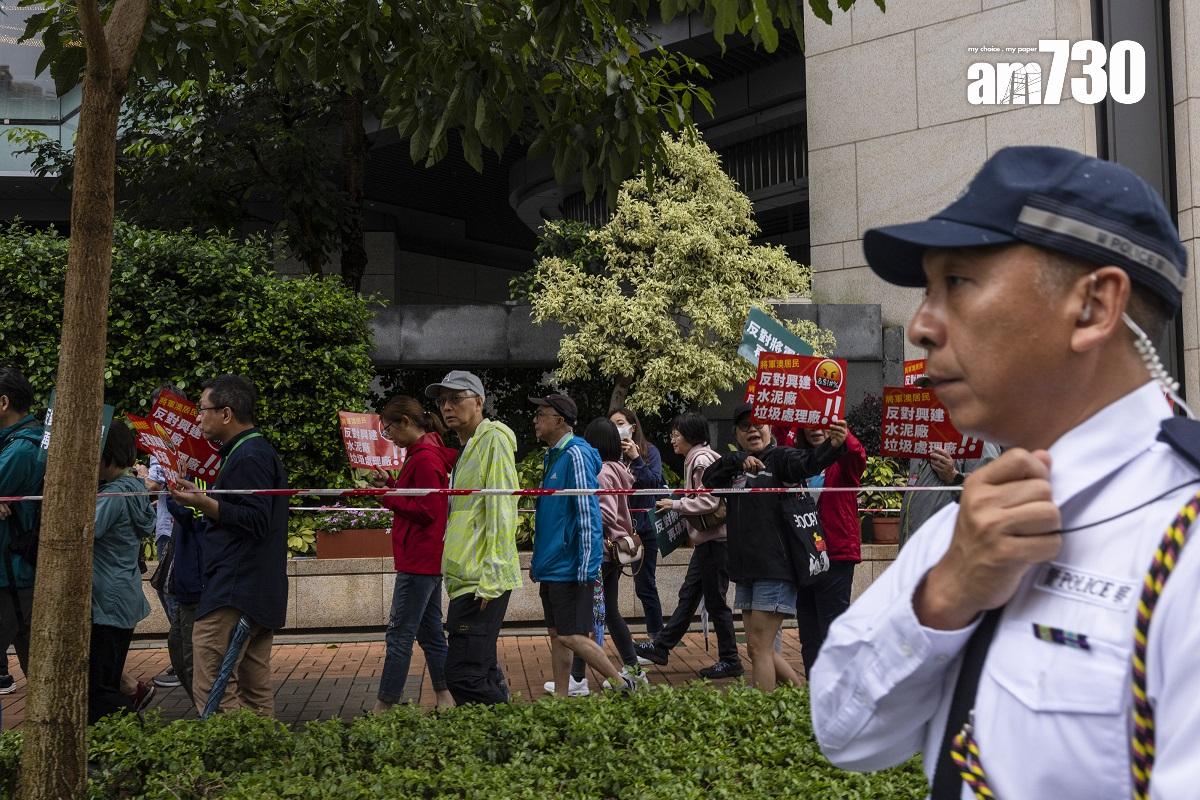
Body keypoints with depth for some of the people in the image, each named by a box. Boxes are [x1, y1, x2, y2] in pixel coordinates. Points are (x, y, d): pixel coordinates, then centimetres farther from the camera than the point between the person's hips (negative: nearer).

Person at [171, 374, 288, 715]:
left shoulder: (248, 458, -13)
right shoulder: (261, 451, 20)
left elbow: (256, 521, -21)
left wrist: (205, 504, -22)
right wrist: (203, 498, 22)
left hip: (232, 595, -11)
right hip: (261, 594, 11)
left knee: (212, 691, -10)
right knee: (256, 692, 12)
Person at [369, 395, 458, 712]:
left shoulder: (424, 458, -16)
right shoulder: (424, 453, 16)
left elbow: (426, 511, -20)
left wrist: (387, 497, -14)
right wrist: (391, 484, 7)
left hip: (419, 561, -11)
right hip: (428, 558, 11)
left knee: (399, 635, -6)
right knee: (430, 632, 14)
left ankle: (383, 707, -1)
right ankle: (446, 699, 18)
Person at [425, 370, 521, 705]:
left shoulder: (494, 439, -8)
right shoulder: (468, 448, 21)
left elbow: (501, 511, -15)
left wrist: (489, 579, -20)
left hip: (481, 580, -10)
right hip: (467, 579, 10)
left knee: (463, 676, -14)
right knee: (483, 672, 14)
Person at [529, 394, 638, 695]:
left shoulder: (576, 455, -15)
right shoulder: (552, 456, 14)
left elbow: (586, 512, -19)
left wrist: (584, 566, -21)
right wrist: (538, 558, 21)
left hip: (569, 566, -9)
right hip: (552, 565, 10)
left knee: (571, 636, -7)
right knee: (556, 635, 12)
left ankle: (622, 684, 7)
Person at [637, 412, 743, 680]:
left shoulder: (702, 460, -16)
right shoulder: (695, 459, 14)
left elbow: (709, 501, -23)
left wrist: (675, 504, -15)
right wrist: (677, 506, 10)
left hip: (715, 539, -10)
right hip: (706, 539, 10)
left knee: (715, 600, -2)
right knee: (688, 595, 15)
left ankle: (730, 661, 8)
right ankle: (661, 648, 22)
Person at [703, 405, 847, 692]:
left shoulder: (780, 458, -5)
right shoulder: (733, 467, 15)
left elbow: (809, 462, -23)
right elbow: (709, 478, 0)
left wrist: (833, 446, -46)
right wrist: (738, 459, -16)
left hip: (775, 568, -7)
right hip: (746, 571, 7)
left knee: (759, 647, -7)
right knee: (760, 649, 14)